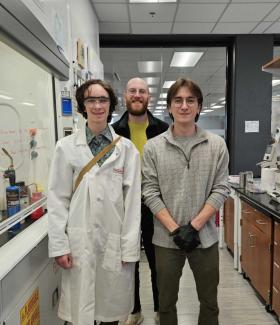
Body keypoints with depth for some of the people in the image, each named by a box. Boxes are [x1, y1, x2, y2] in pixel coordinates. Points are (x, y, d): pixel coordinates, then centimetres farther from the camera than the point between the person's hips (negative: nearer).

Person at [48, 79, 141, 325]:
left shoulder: (127, 148, -3)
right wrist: (59, 245, -3)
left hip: (115, 240, 1)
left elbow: (133, 200, -3)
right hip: (80, 240, 0)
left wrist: (130, 247, -4)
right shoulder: (67, 146, -2)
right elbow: (58, 199, -1)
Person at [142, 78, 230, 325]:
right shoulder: (153, 147, -4)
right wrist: (175, 229, -14)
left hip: (205, 237, 1)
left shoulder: (217, 145, -2)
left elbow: (221, 190, -4)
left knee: (209, 303, 19)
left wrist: (194, 226, -13)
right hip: (166, 238, 0)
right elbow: (150, 193, -7)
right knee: (166, 302, 18)